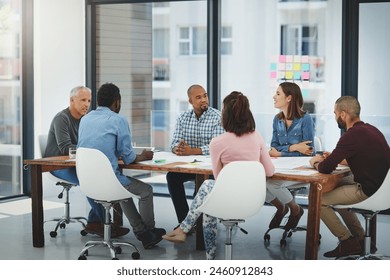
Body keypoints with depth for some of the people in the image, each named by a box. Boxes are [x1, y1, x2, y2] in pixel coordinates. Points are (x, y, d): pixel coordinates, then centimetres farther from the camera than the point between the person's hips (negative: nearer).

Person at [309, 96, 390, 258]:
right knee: (337, 186, 30)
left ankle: (348, 242, 10)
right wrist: (333, 158, 17)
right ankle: (361, 239, 29)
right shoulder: (369, 129, 9)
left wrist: (316, 163, 5)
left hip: (367, 191, -10)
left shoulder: (353, 135, -20)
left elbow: (326, 168, -18)